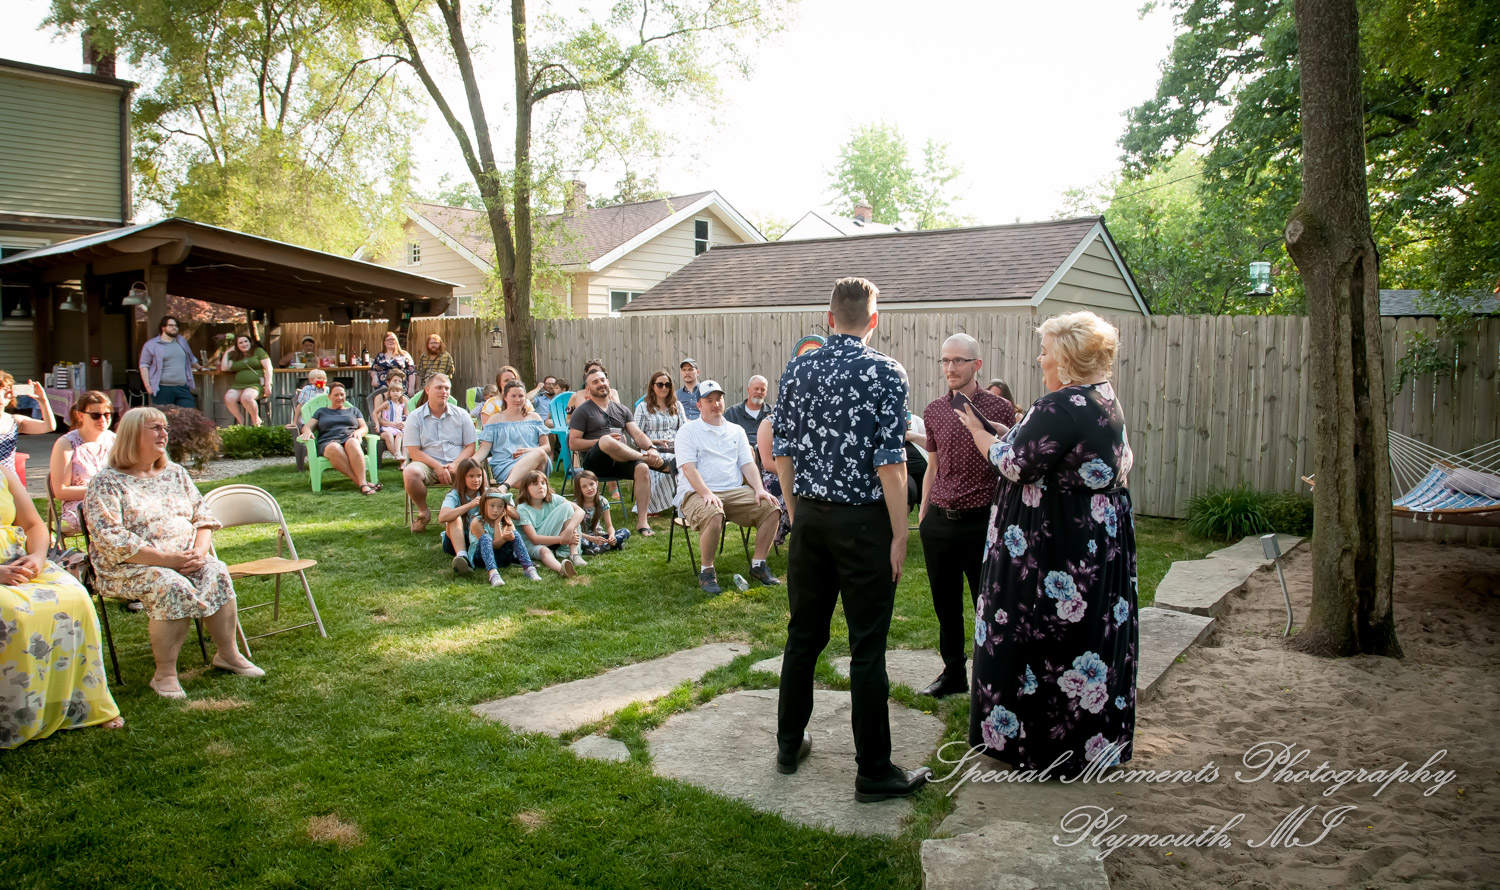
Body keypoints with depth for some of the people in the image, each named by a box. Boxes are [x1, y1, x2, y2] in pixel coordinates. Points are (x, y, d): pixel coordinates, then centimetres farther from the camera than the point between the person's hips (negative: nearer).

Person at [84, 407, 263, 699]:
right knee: (172, 586, -33)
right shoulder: (107, 483, -5)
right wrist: (167, 559, -23)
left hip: (185, 559, 5)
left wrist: (199, 552, -9)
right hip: (128, 567, -5)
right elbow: (111, 540, -16)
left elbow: (203, 517, 13)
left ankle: (228, 653, -14)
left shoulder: (175, 473, 15)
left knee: (217, 573, -23)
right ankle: (165, 674, -25)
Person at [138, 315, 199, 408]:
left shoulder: (182, 341, 17)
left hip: (183, 389, 4)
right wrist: (148, 386, -6)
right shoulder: (151, 345, 3)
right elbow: (144, 365, 1)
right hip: (163, 389, -4)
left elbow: (191, 359, 32)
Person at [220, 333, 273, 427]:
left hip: (256, 384, -4)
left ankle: (256, 421, -15)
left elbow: (268, 368, 1)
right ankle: (241, 422, -10)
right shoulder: (235, 356, 23)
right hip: (238, 385, 4)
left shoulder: (258, 351, 10)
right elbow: (224, 368, 11)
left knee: (246, 397, -37)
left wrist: (268, 385, -10)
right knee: (229, 398, -28)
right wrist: (226, 353, 16)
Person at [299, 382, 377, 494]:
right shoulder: (322, 412, 30)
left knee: (352, 443, -41)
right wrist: (307, 431, -7)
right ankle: (360, 482, -51)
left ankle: (363, 483, -54)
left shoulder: (353, 410, 31)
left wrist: (358, 432, -7)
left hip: (349, 438, 0)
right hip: (328, 443, 0)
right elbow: (306, 426, 19)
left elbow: (365, 428, 18)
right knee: (335, 449, -41)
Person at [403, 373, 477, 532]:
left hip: (457, 465, 1)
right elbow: (414, 452, -2)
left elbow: (470, 447, 7)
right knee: (410, 472, -35)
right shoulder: (415, 417, 6)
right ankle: (423, 511, -6)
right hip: (427, 465, 0)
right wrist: (437, 466, -17)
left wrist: (455, 464, -13)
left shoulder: (461, 415, 12)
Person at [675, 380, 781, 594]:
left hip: (734, 491, 5)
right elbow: (688, 468, -8)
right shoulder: (688, 431, 4)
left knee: (772, 507, -18)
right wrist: (707, 494, -24)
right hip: (696, 493, -5)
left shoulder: (736, 431, 19)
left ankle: (758, 565, -4)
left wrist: (759, 489, -8)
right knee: (713, 515, -38)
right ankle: (706, 572, -17)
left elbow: (748, 464, 12)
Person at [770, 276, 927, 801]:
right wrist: (900, 535, -8)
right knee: (867, 649, 2)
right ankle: (874, 773, 12)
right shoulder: (885, 372, -10)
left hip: (809, 516, 5)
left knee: (803, 636, 17)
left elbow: (782, 450, 7)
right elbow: (889, 462, -14)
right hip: (863, 521, -5)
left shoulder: (797, 370, 4)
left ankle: (789, 744, 30)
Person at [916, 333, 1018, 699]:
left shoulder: (999, 409, -4)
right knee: (945, 606, 13)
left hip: (981, 522, -4)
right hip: (939, 522, 4)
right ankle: (953, 673, 28)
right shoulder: (934, 411, 9)